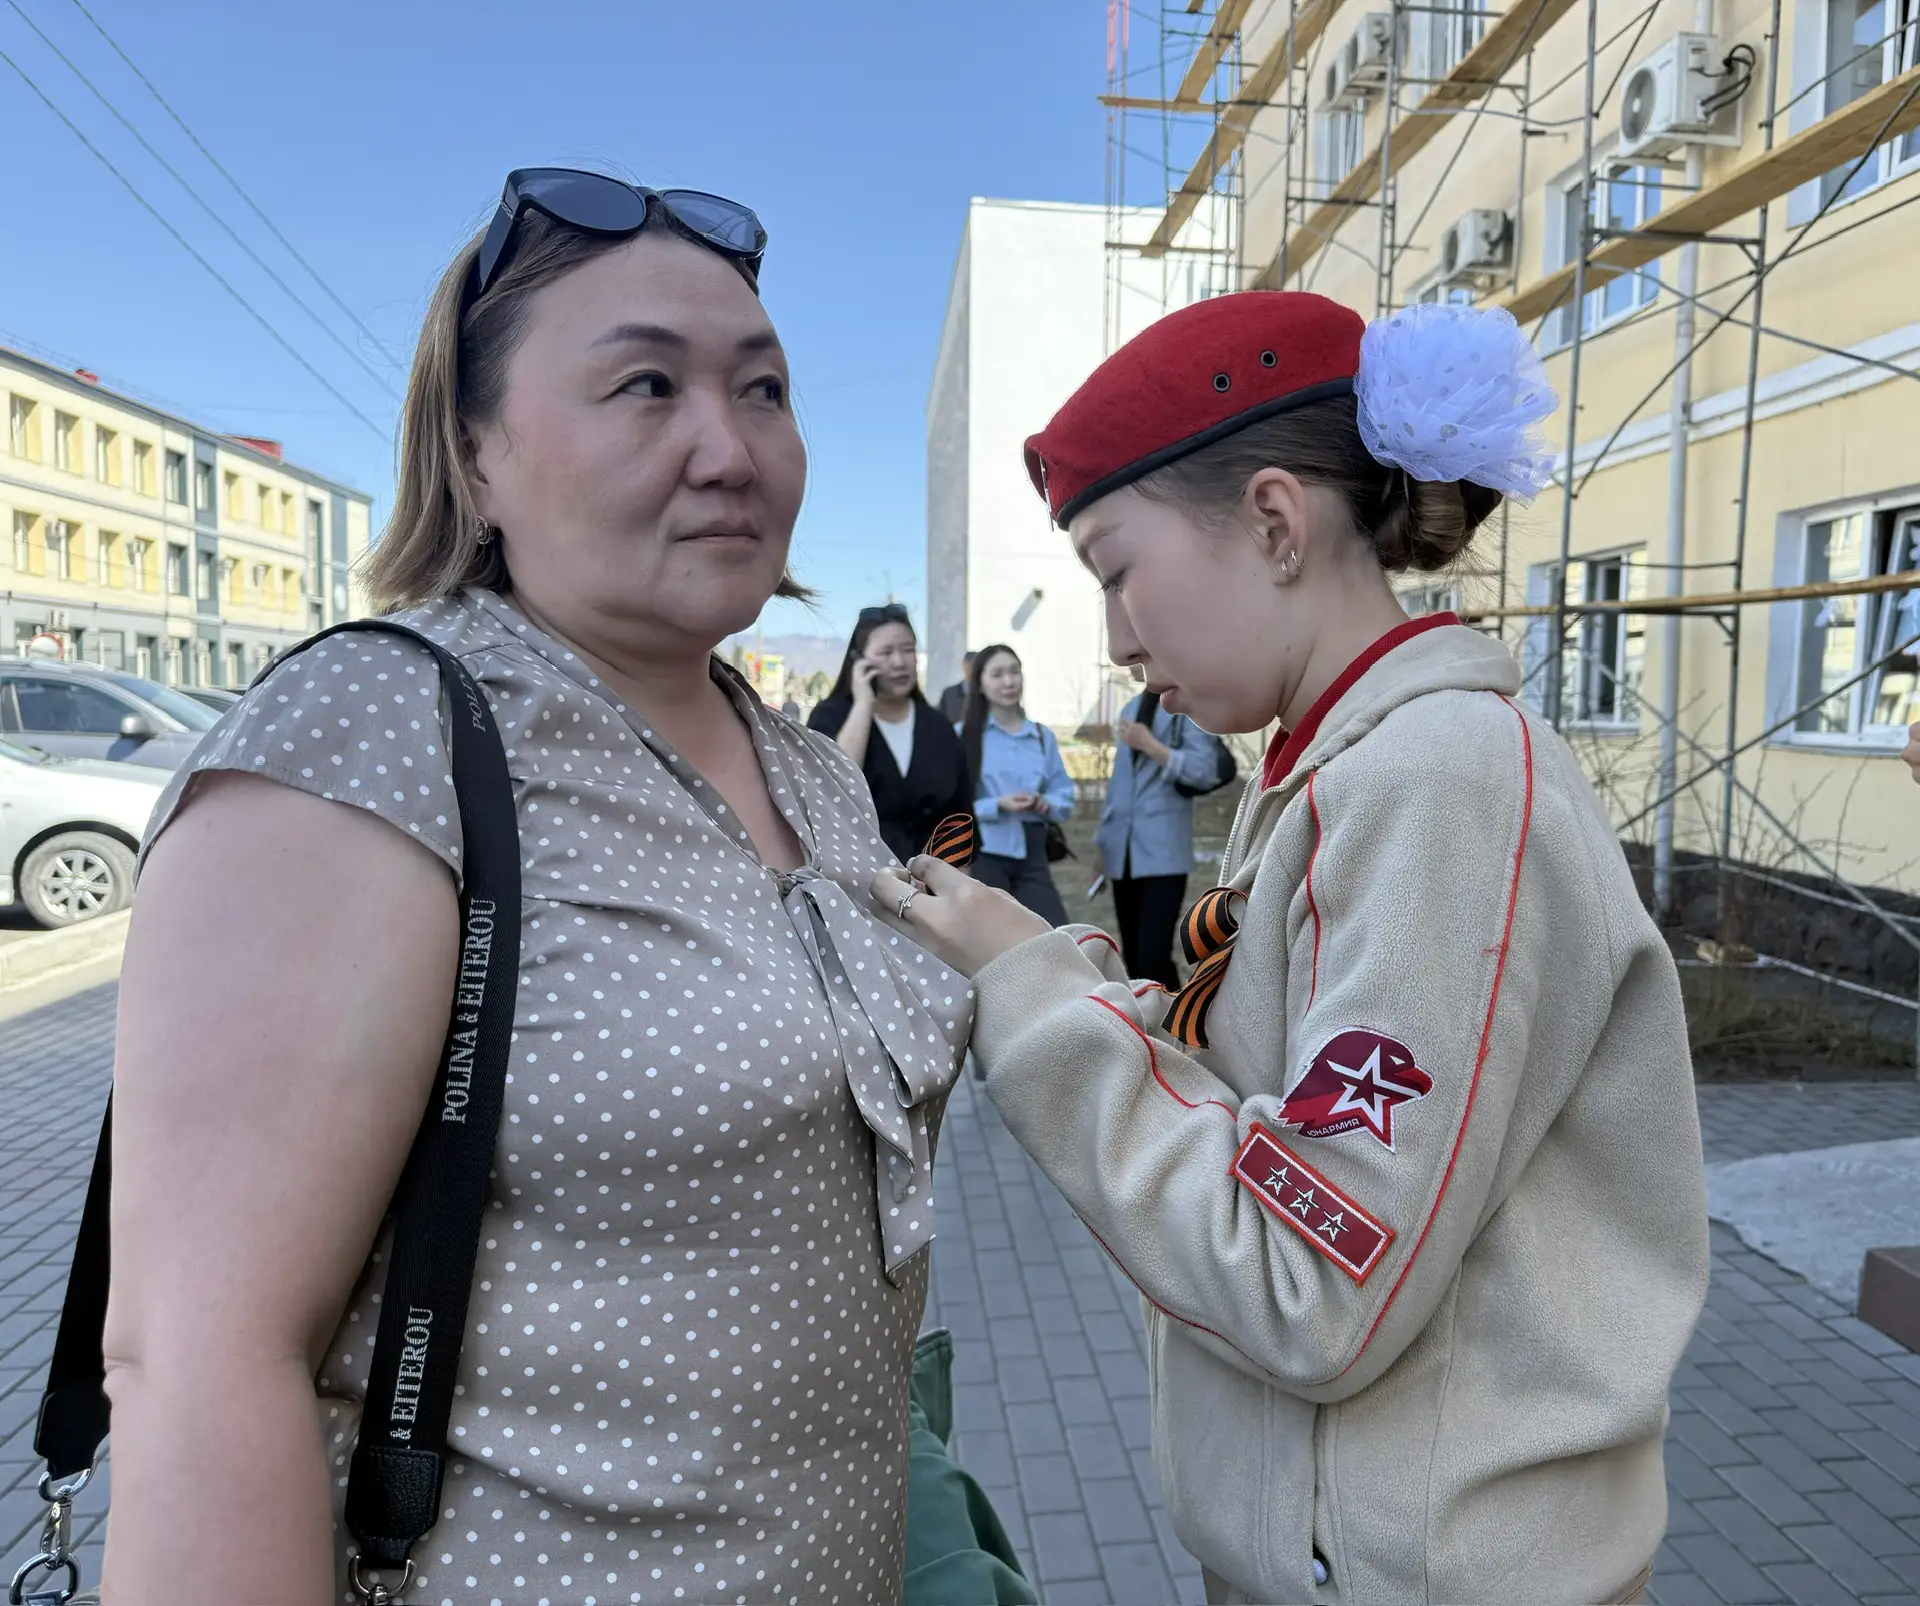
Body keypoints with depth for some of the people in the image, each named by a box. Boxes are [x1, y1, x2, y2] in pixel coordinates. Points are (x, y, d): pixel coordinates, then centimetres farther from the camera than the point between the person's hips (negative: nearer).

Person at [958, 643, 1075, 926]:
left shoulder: (1043, 736, 10)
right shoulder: (964, 735, -6)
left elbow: (1065, 797, 11)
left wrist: (1046, 804, -11)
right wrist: (998, 805, -21)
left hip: (1030, 852, 4)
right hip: (983, 853, -4)